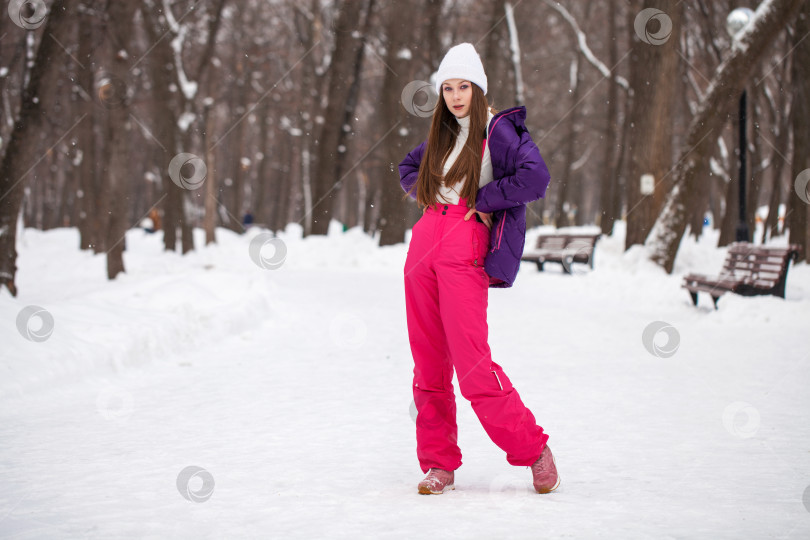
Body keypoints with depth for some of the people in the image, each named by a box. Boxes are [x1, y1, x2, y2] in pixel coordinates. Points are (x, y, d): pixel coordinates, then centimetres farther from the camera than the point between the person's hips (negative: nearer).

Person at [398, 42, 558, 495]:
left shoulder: (498, 130, -2)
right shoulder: (442, 136, 19)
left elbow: (536, 177, -17)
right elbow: (408, 168, 36)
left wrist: (480, 199, -9)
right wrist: (427, 194, 15)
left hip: (465, 248, -7)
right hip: (425, 243, 7)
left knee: (472, 365, -12)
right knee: (429, 362, 5)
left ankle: (533, 449, 4)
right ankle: (439, 464, 13)